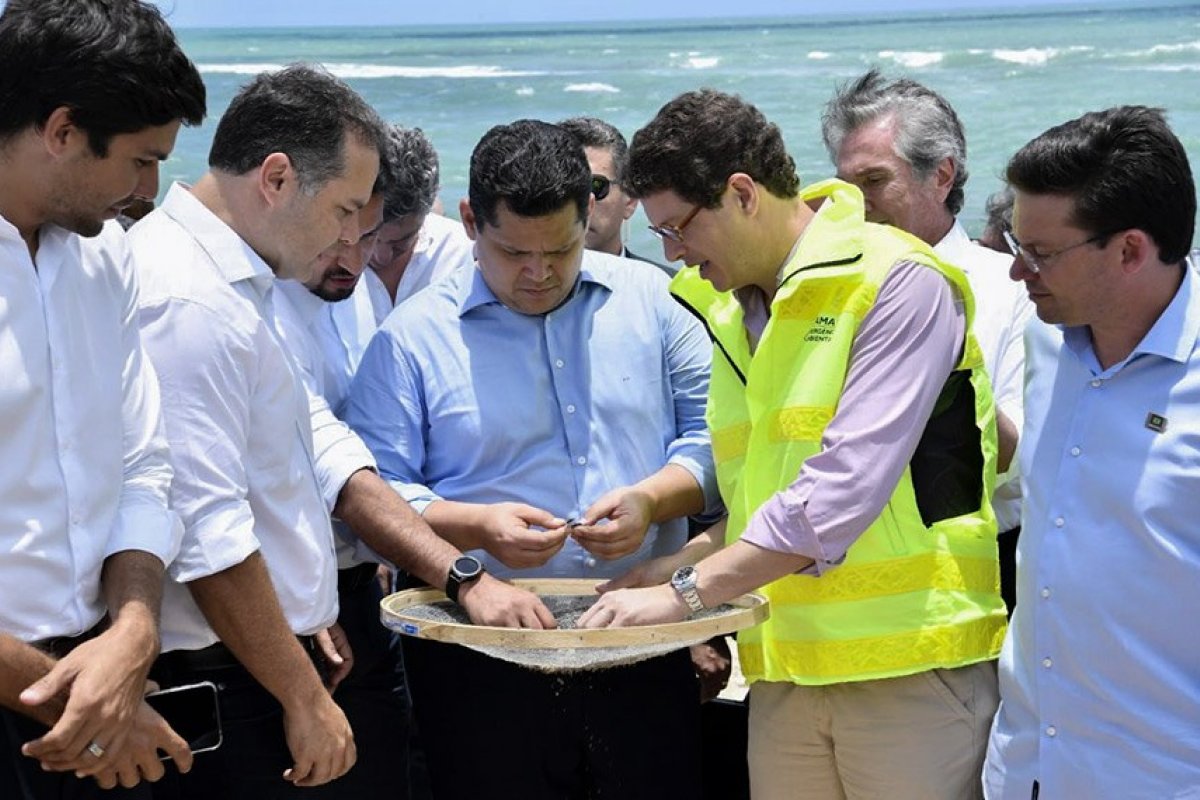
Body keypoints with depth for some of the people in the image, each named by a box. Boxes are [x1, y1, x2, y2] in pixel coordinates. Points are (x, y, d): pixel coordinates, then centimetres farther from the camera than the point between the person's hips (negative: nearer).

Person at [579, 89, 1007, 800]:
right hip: (784, 670, 7)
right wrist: (674, 567, 5)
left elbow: (845, 484, -20)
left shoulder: (898, 283, -11)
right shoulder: (731, 310, 15)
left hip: (909, 659, -6)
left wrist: (688, 592, -19)